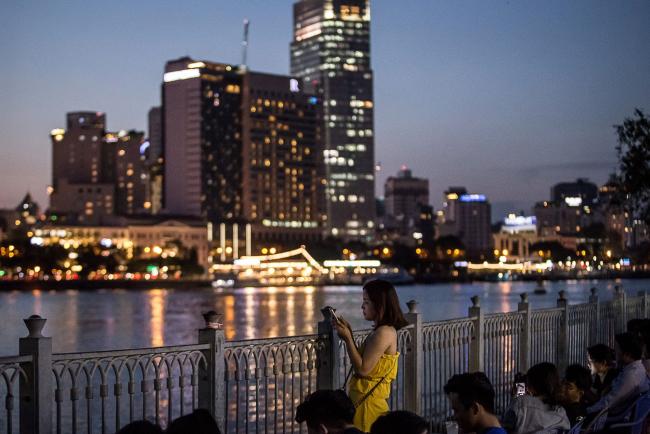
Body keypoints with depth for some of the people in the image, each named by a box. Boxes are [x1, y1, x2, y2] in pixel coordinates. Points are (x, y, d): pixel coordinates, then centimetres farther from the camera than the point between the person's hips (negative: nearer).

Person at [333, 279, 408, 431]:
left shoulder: (384, 332, -18)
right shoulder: (380, 331, 12)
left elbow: (362, 369, -21)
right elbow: (360, 361, 14)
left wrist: (347, 338, -16)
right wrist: (348, 333, 11)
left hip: (368, 402, -9)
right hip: (362, 399, 9)